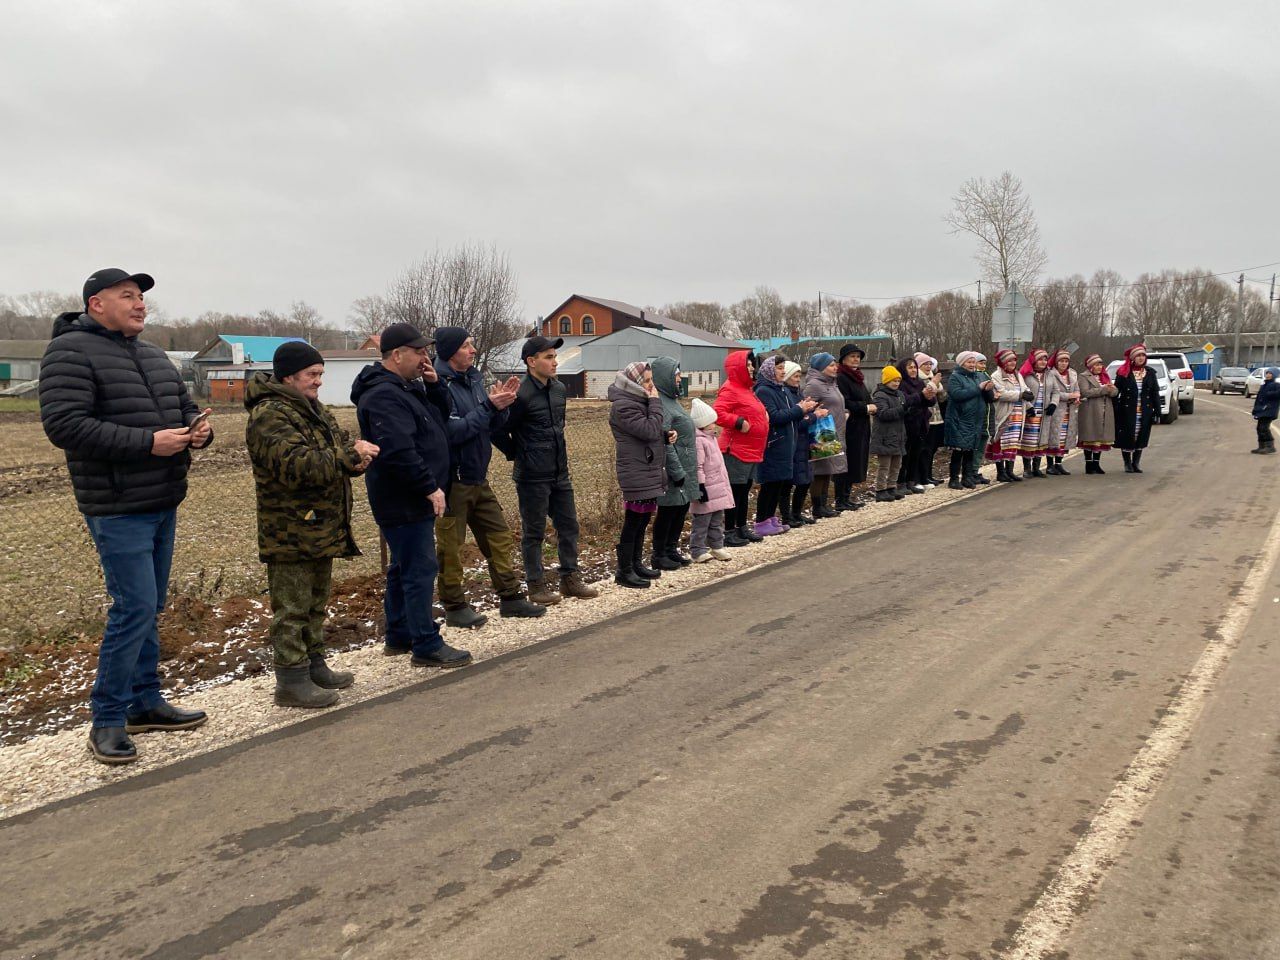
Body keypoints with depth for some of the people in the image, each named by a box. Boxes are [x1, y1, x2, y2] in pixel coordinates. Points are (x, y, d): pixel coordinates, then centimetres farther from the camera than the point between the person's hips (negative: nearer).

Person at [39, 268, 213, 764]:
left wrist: (199, 429, -4)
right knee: (135, 607, -9)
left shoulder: (154, 355, 14)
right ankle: (107, 719, 5)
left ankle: (145, 703, 27)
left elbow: (185, 405, 21)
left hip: (163, 504, 8)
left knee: (149, 607, 15)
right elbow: (63, 424, -20)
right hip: (118, 508, -8)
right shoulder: (71, 352, -11)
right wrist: (147, 442, -24)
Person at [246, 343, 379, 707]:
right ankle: (291, 681, 5)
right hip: (290, 535, -10)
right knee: (292, 608, -2)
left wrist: (355, 455, -6)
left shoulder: (314, 410, 15)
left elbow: (340, 444, 18)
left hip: (321, 529, 10)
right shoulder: (270, 416, -17)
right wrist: (348, 455, -24)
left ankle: (314, 665, 32)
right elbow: (295, 464, -27)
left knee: (315, 603, 19)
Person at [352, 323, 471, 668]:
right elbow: (398, 451, -28)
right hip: (404, 501, -11)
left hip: (413, 499, 11)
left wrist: (433, 384, 4)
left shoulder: (407, 387, 14)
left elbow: (442, 416, 20)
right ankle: (426, 645, 0)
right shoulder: (383, 395, -19)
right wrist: (430, 487, -23)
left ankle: (398, 636, 29)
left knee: (404, 567, 18)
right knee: (420, 569, -7)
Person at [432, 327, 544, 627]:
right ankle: (455, 607, 15)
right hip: (452, 481, -8)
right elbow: (453, 431, -24)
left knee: (500, 537, 13)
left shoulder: (473, 379, 8)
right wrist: (489, 406, -21)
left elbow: (492, 426, 12)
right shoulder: (439, 385, -16)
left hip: (478, 478, 8)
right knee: (450, 547, 3)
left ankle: (510, 597, 23)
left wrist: (501, 405, -7)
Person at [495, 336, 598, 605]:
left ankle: (570, 579, 25)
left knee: (568, 526, 13)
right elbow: (498, 431, -15)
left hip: (560, 474, 7)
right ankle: (536, 586, 15)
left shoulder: (560, 390, 6)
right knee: (534, 532, 4)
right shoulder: (521, 395, -18)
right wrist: (518, 455, -4)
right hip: (532, 478, -7)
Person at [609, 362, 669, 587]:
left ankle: (637, 564, 26)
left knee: (642, 520, 15)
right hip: (636, 474, -9)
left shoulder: (639, 401, 14)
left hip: (650, 472, 10)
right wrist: (655, 402, -15)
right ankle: (624, 572, 5)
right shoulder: (623, 407, -17)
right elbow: (650, 430, -23)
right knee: (633, 522, -3)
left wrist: (665, 436, 3)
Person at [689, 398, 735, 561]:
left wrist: (724, 485, 27)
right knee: (702, 522, -2)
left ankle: (717, 546, 25)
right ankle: (698, 550, 4)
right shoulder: (698, 441, -17)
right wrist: (701, 487, -23)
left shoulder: (710, 438, 15)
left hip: (718, 489, 10)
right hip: (707, 490, -10)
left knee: (717, 521, 16)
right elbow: (697, 467, -21)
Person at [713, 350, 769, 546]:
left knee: (745, 490, 15)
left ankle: (742, 528, 25)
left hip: (751, 451, 10)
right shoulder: (730, 390, -14)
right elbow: (717, 413, -25)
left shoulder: (746, 389, 18)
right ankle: (729, 532, 2)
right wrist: (739, 422, -27)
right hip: (736, 450, -10)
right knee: (735, 490, -5)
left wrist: (763, 415, 13)